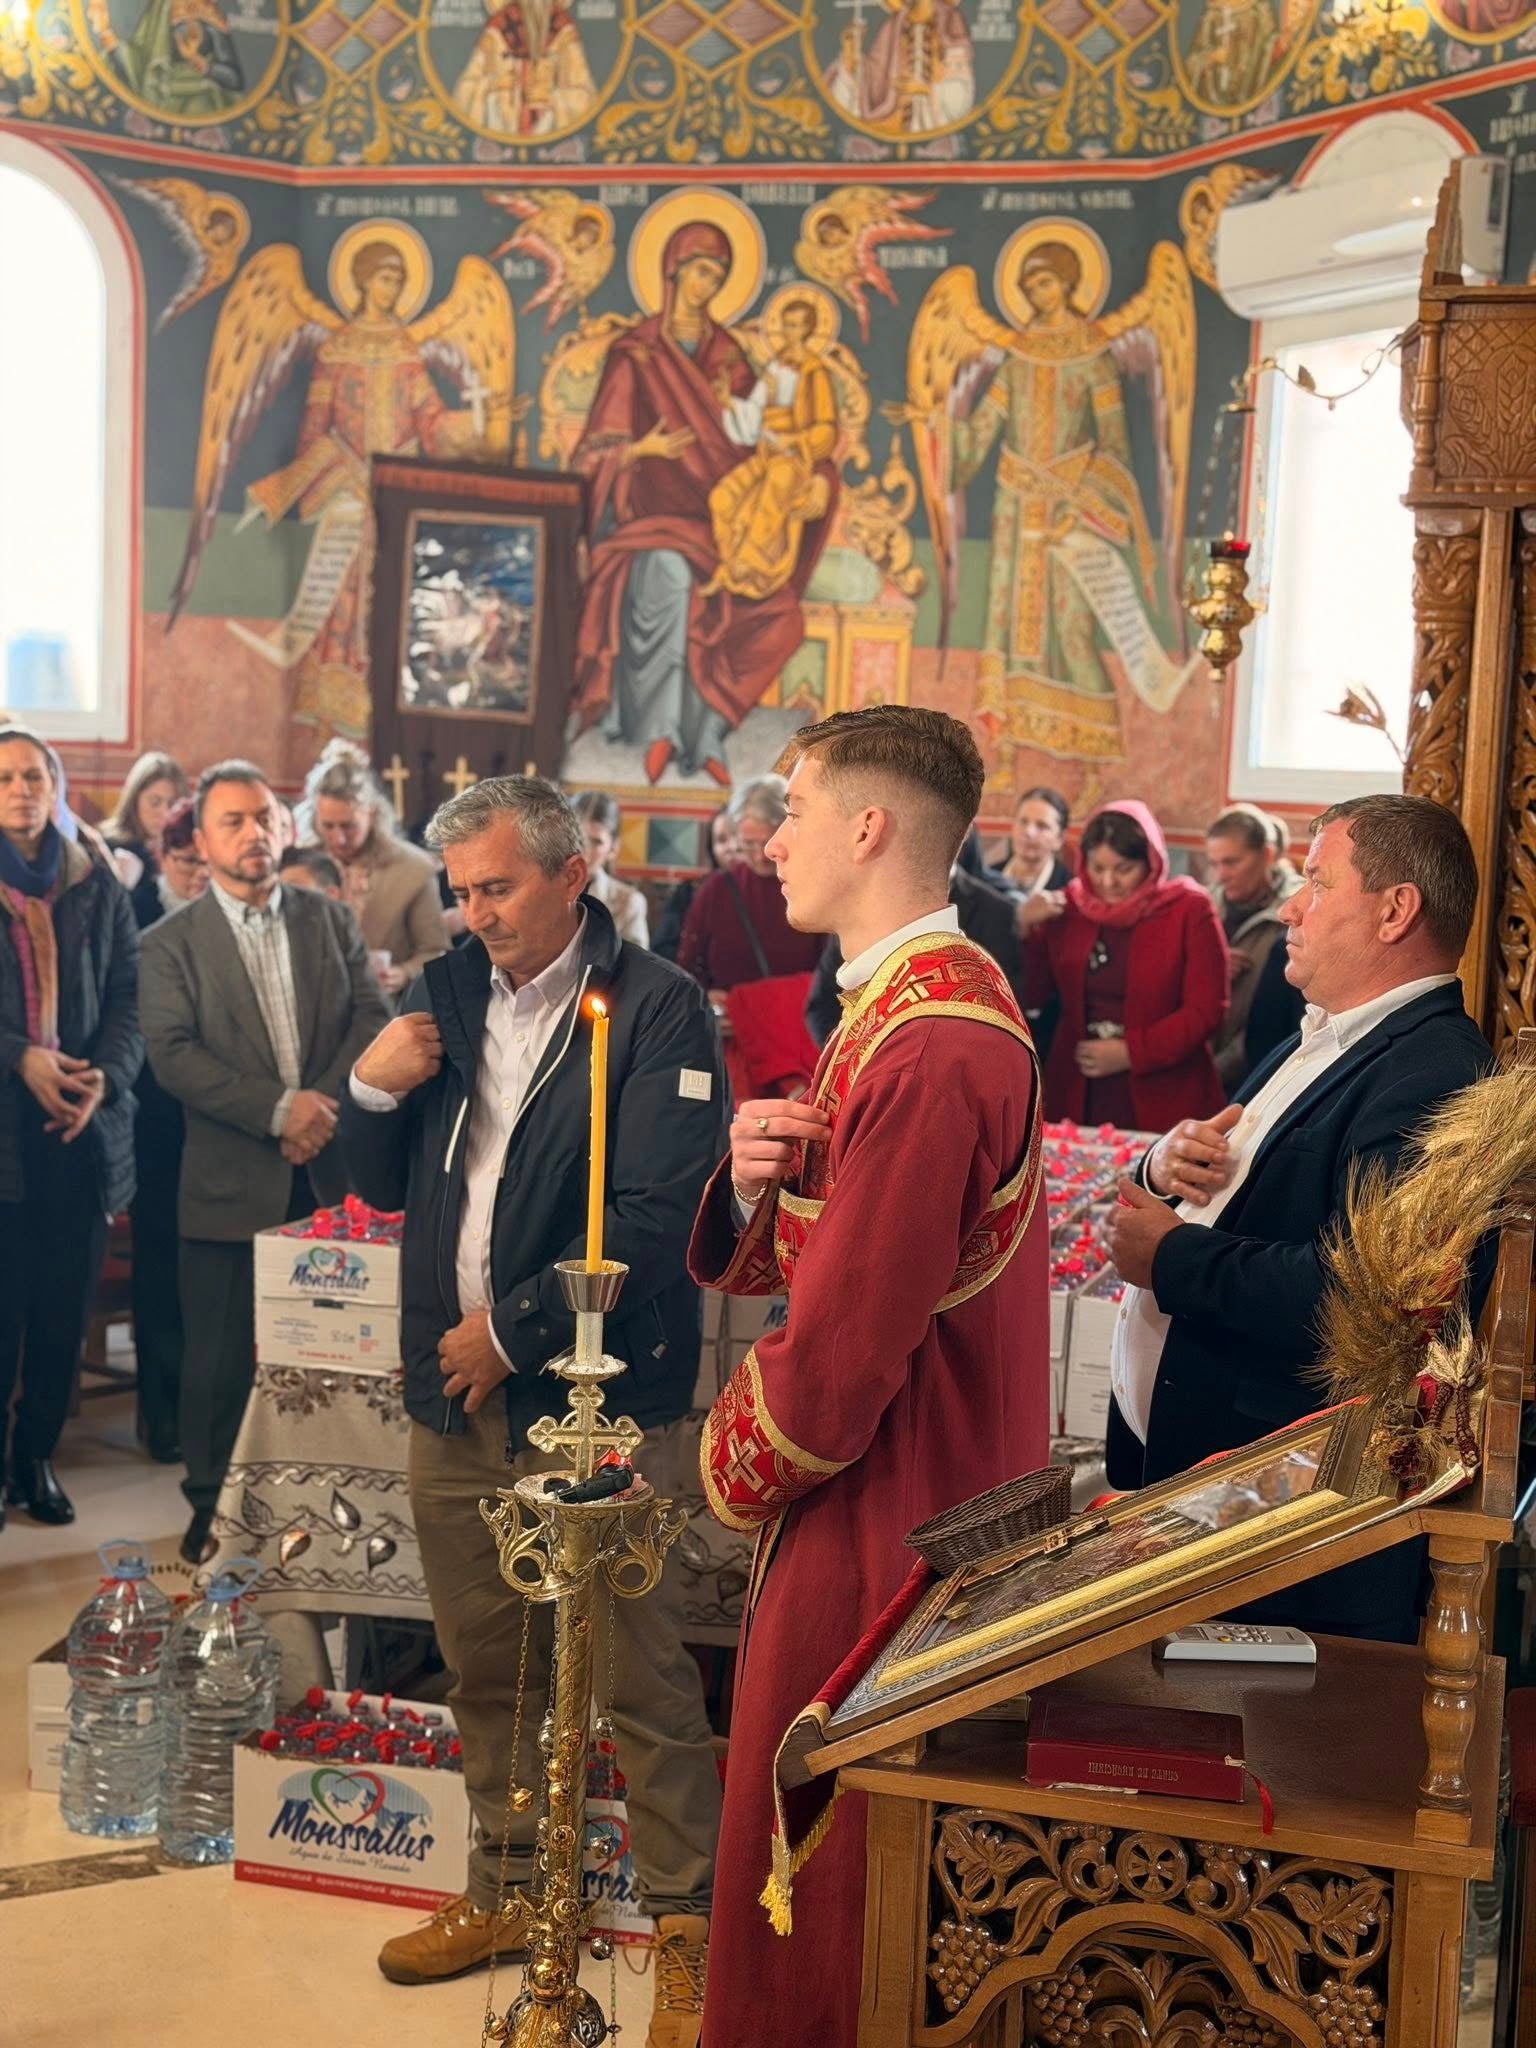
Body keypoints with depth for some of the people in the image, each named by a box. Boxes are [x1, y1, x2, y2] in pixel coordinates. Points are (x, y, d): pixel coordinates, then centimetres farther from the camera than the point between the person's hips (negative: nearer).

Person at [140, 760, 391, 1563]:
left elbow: (372, 1016, 2)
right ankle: (211, 1505, 19)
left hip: (332, 1173, 3)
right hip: (232, 1185, -2)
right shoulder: (170, 944, 1)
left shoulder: (331, 920, 11)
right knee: (223, 1357, 4)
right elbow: (172, 1053, -10)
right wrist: (278, 1109, -19)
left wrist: (327, 1106, -13)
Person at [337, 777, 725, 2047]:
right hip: (455, 1397, 6)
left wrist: (516, 1328, -14)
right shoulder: (451, 995, 11)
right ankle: (512, 1889, 35)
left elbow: (653, 1217, -17)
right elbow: (387, 1185, 16)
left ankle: (689, 1920, 16)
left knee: (641, 1681, -1)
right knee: (486, 1669, 17)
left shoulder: (655, 1009, -10)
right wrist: (373, 1092, -4)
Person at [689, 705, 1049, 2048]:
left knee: (822, 1903, 7)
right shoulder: (907, 1001, 10)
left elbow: (842, 1345, -26)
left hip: (877, 1537, -10)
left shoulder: (928, 1050, -26)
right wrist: (754, 1182, -11)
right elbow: (789, 1256, 12)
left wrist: (736, 1472, -7)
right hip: (875, 1510, 10)